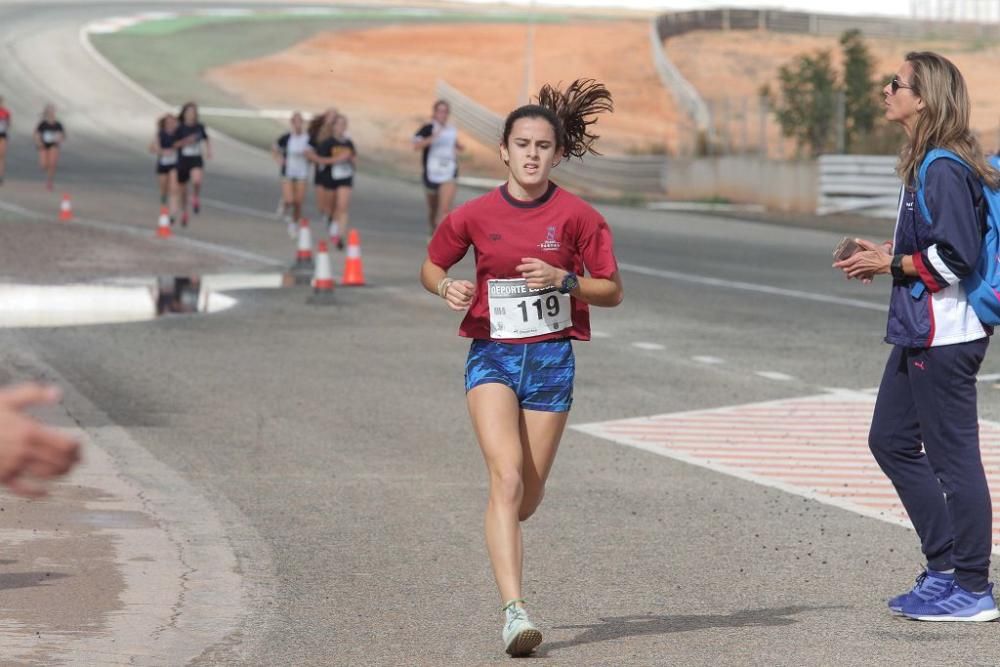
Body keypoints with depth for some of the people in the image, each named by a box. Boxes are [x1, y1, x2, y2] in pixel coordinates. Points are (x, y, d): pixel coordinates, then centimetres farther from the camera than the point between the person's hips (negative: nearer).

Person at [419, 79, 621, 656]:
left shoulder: (577, 215, -4)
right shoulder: (475, 215, -2)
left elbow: (612, 290, 0)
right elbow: (431, 265, 13)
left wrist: (565, 280, -17)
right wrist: (447, 288, -9)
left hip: (552, 358, 1)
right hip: (493, 353, -1)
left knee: (529, 495, 7)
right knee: (507, 478, -19)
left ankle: (503, 536, 45)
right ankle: (514, 610, -24)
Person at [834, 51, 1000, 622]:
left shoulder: (944, 169, -19)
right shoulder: (926, 163, 12)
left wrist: (890, 264, -12)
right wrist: (890, 253, 7)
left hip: (945, 333, -11)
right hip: (919, 332, 11)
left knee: (953, 457, -3)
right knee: (891, 440, 16)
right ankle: (945, 568, 22)